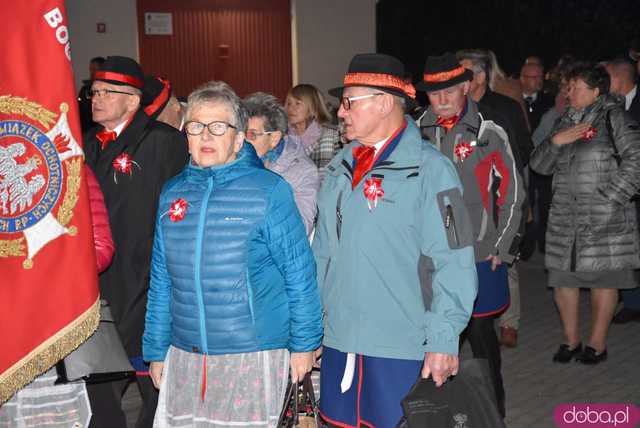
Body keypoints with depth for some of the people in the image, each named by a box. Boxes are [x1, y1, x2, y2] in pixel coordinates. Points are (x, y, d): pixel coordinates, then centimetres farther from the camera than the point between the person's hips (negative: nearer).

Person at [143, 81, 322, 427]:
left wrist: (304, 344, -4)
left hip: (253, 356, -4)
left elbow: (299, 273, -6)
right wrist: (156, 349, 11)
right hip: (183, 355, 4)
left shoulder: (269, 191, -8)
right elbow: (161, 279, 9)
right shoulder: (172, 193, 5)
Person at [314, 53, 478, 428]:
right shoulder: (340, 168, 9)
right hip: (339, 341, 6)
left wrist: (444, 340, -14)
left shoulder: (429, 169, -12)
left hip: (404, 350, -6)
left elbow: (453, 263, -14)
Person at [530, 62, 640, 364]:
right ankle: (570, 340, 22)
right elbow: (539, 164, 12)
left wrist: (611, 198, -13)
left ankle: (597, 343, 19)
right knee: (562, 277, 6)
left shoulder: (613, 117, -2)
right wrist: (556, 141, -5)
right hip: (566, 216, 5)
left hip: (604, 218, -5)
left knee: (603, 278, 4)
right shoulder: (566, 121, 14)